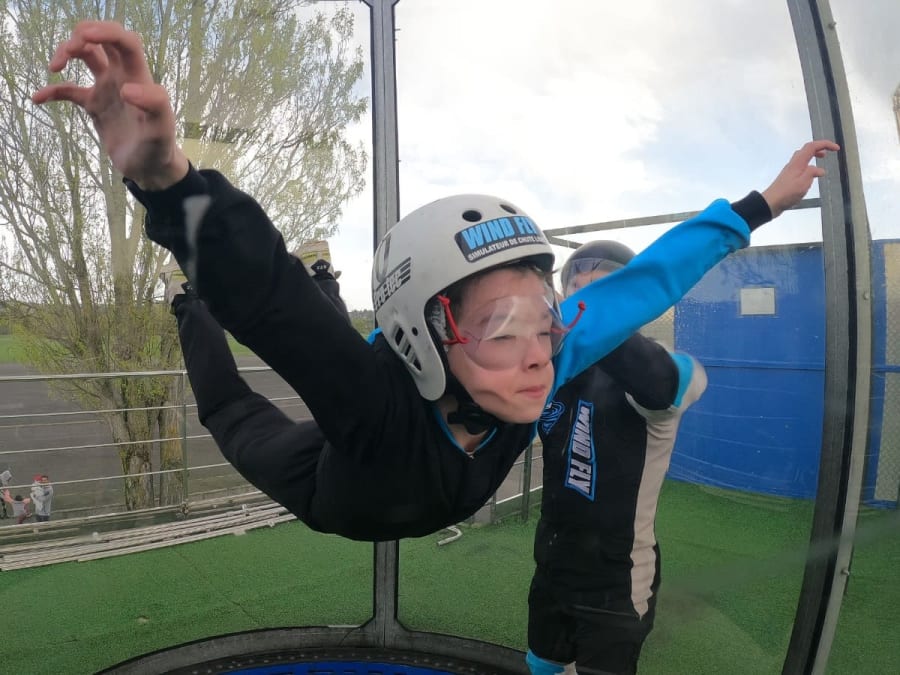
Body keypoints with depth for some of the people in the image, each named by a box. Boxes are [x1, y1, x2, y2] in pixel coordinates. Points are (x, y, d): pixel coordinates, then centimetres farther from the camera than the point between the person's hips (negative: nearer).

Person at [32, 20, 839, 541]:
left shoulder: (547, 356, -38)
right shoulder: (379, 396, -52)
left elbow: (645, 280, -29)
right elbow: (268, 294, -67)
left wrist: (760, 204, -22)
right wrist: (165, 178, -84)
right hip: (328, 498, -3)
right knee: (245, 424, 25)